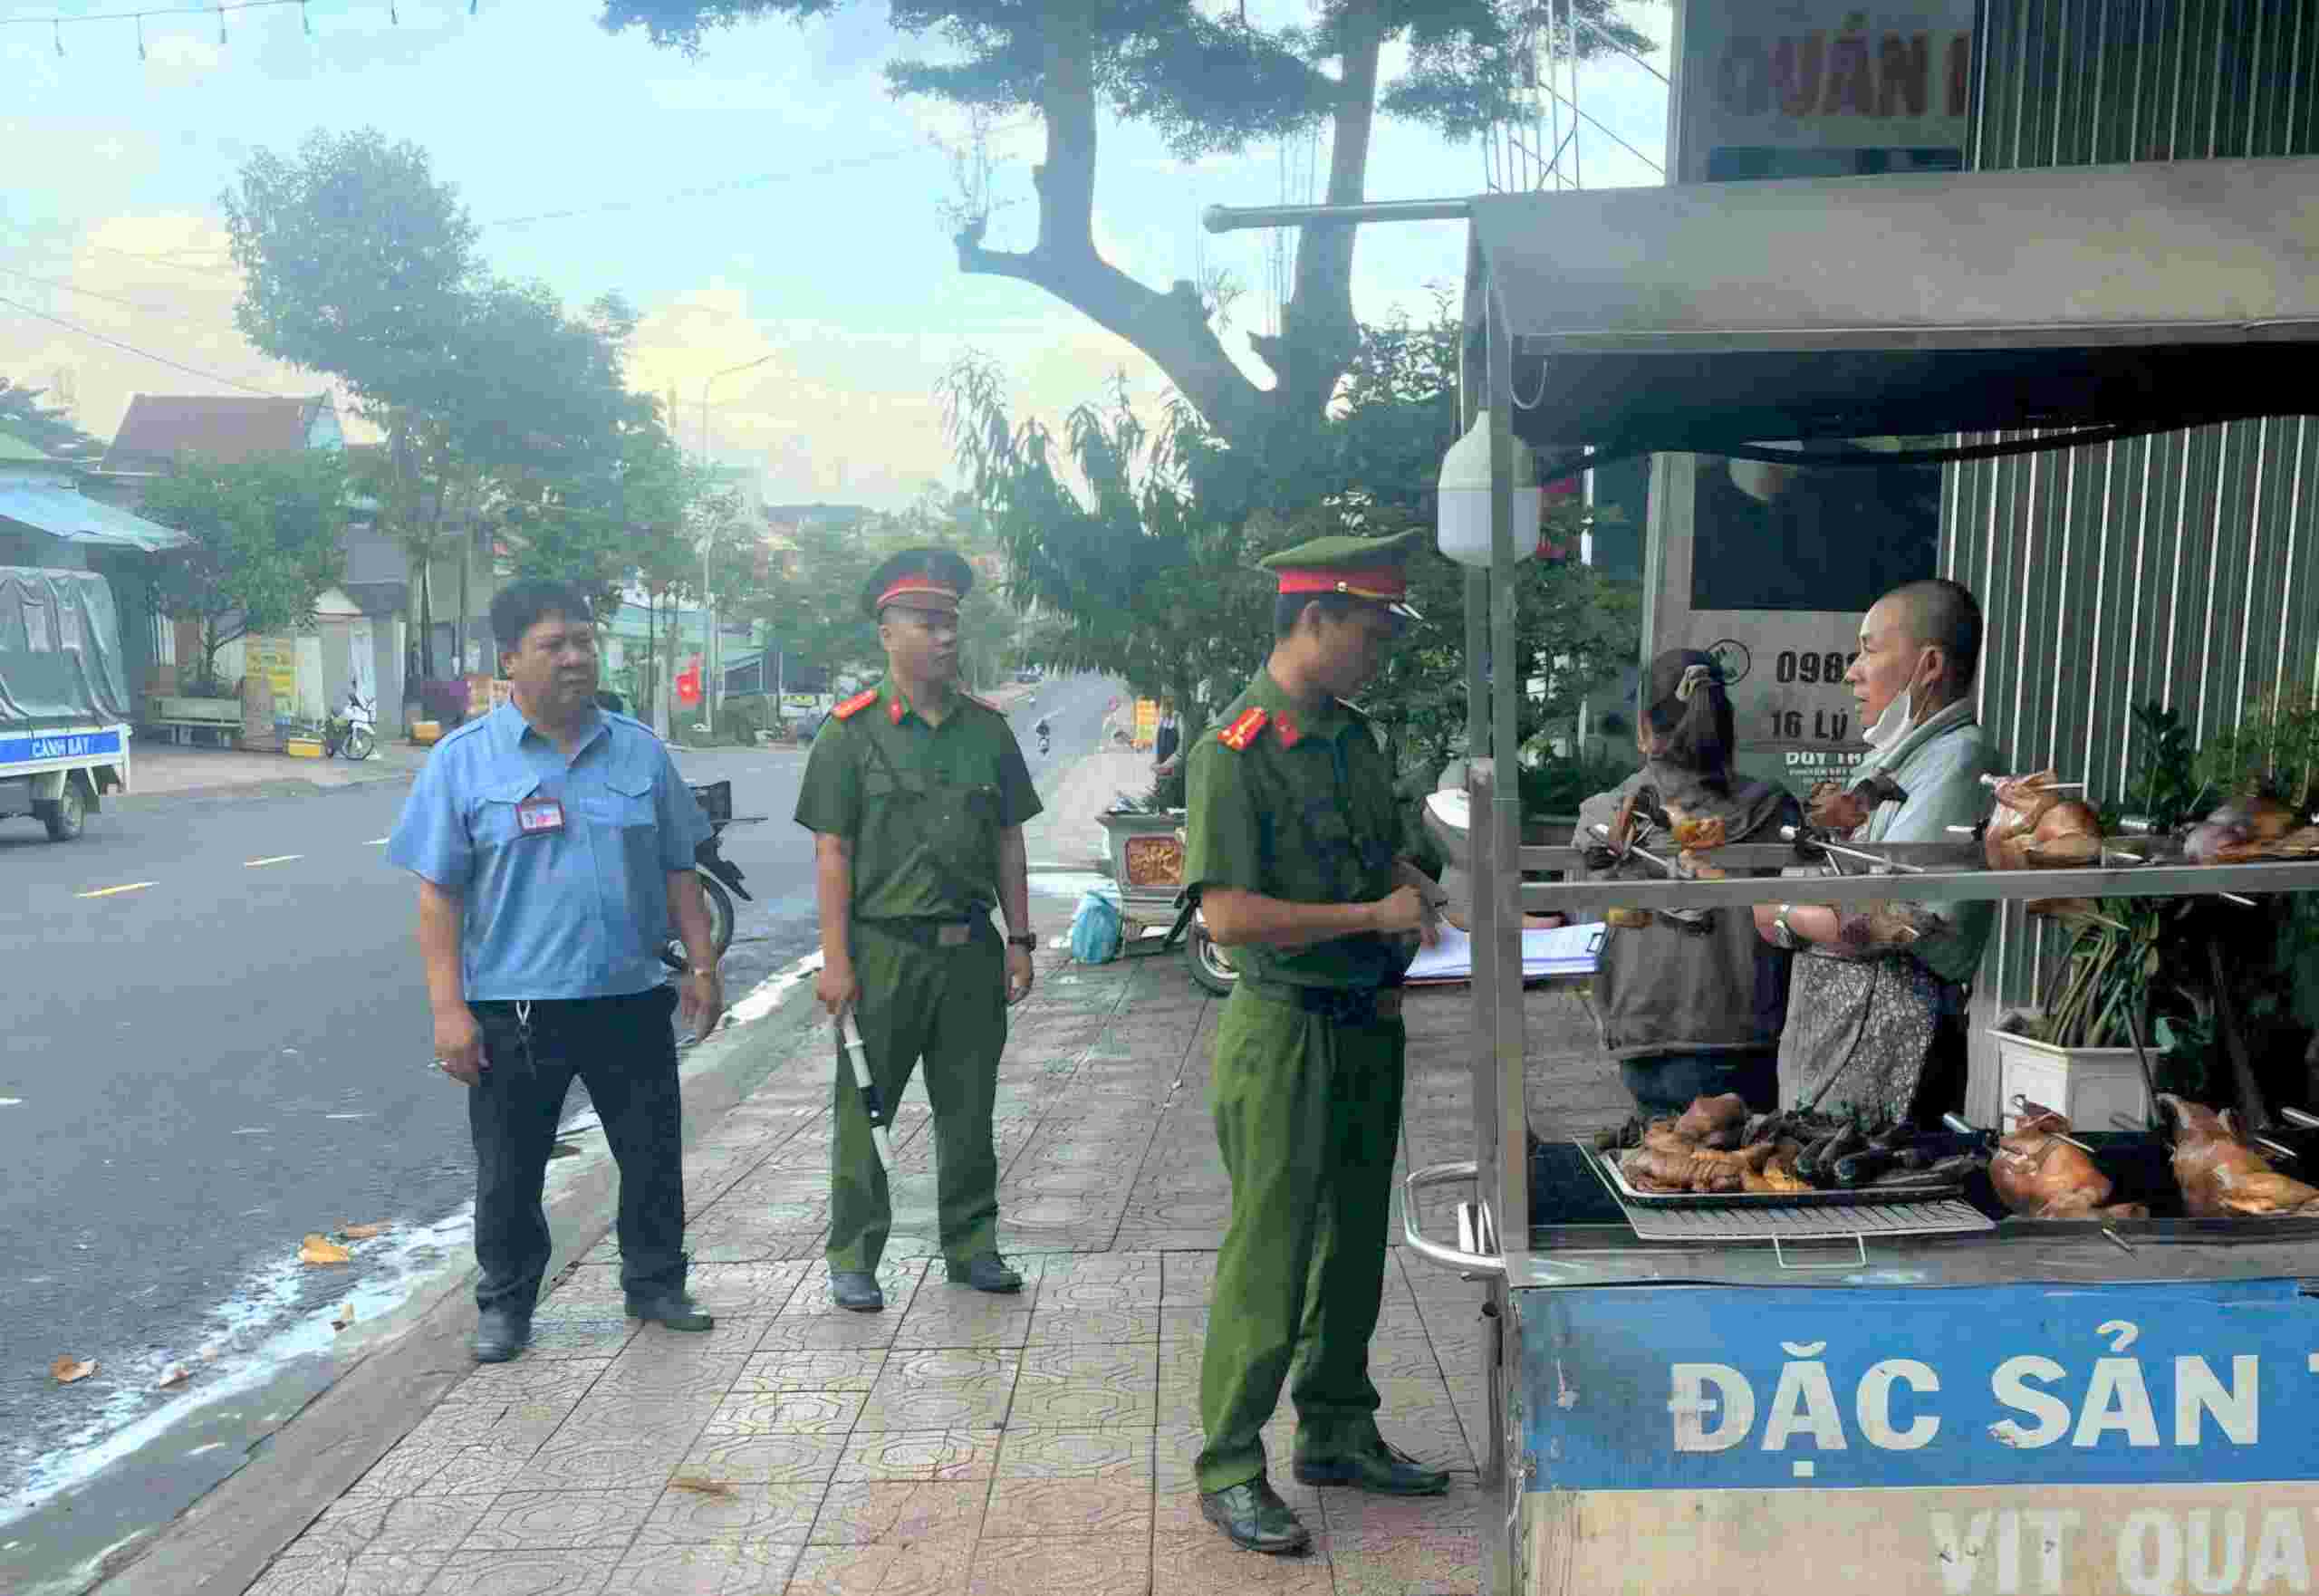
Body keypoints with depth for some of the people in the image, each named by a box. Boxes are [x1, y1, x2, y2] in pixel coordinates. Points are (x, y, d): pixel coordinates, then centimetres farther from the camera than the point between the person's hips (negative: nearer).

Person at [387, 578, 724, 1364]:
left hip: (631, 1000, 3)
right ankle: (505, 1306, 29)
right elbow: (439, 893, -5)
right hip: (513, 1008, -2)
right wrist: (448, 1008, -10)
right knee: (509, 1173, 10)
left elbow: (677, 870, 12)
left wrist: (703, 966, 7)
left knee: (653, 1155, 13)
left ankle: (655, 1284, 31)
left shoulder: (640, 752, 6)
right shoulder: (463, 760, -4)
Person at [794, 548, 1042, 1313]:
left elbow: (1008, 844, 12)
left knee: (968, 1107, 12)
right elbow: (833, 854, -6)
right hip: (883, 949, -4)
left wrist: (1019, 940, 6)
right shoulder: (851, 732, -3)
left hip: (970, 948, 4)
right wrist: (836, 960, -11)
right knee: (862, 1108, 4)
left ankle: (971, 1245, 26)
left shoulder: (987, 728, 9)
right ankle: (853, 1258, 17)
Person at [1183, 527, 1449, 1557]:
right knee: (1268, 1250, -1)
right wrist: (1375, 914, -18)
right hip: (1284, 1031, -8)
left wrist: (1426, 895, 5)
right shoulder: (1233, 755, -16)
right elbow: (1229, 914, -23)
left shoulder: (1356, 738, 10)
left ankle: (1337, 1433, 33)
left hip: (1368, 1023, 8)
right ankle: (1231, 1469, 14)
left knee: (1354, 1236, 17)